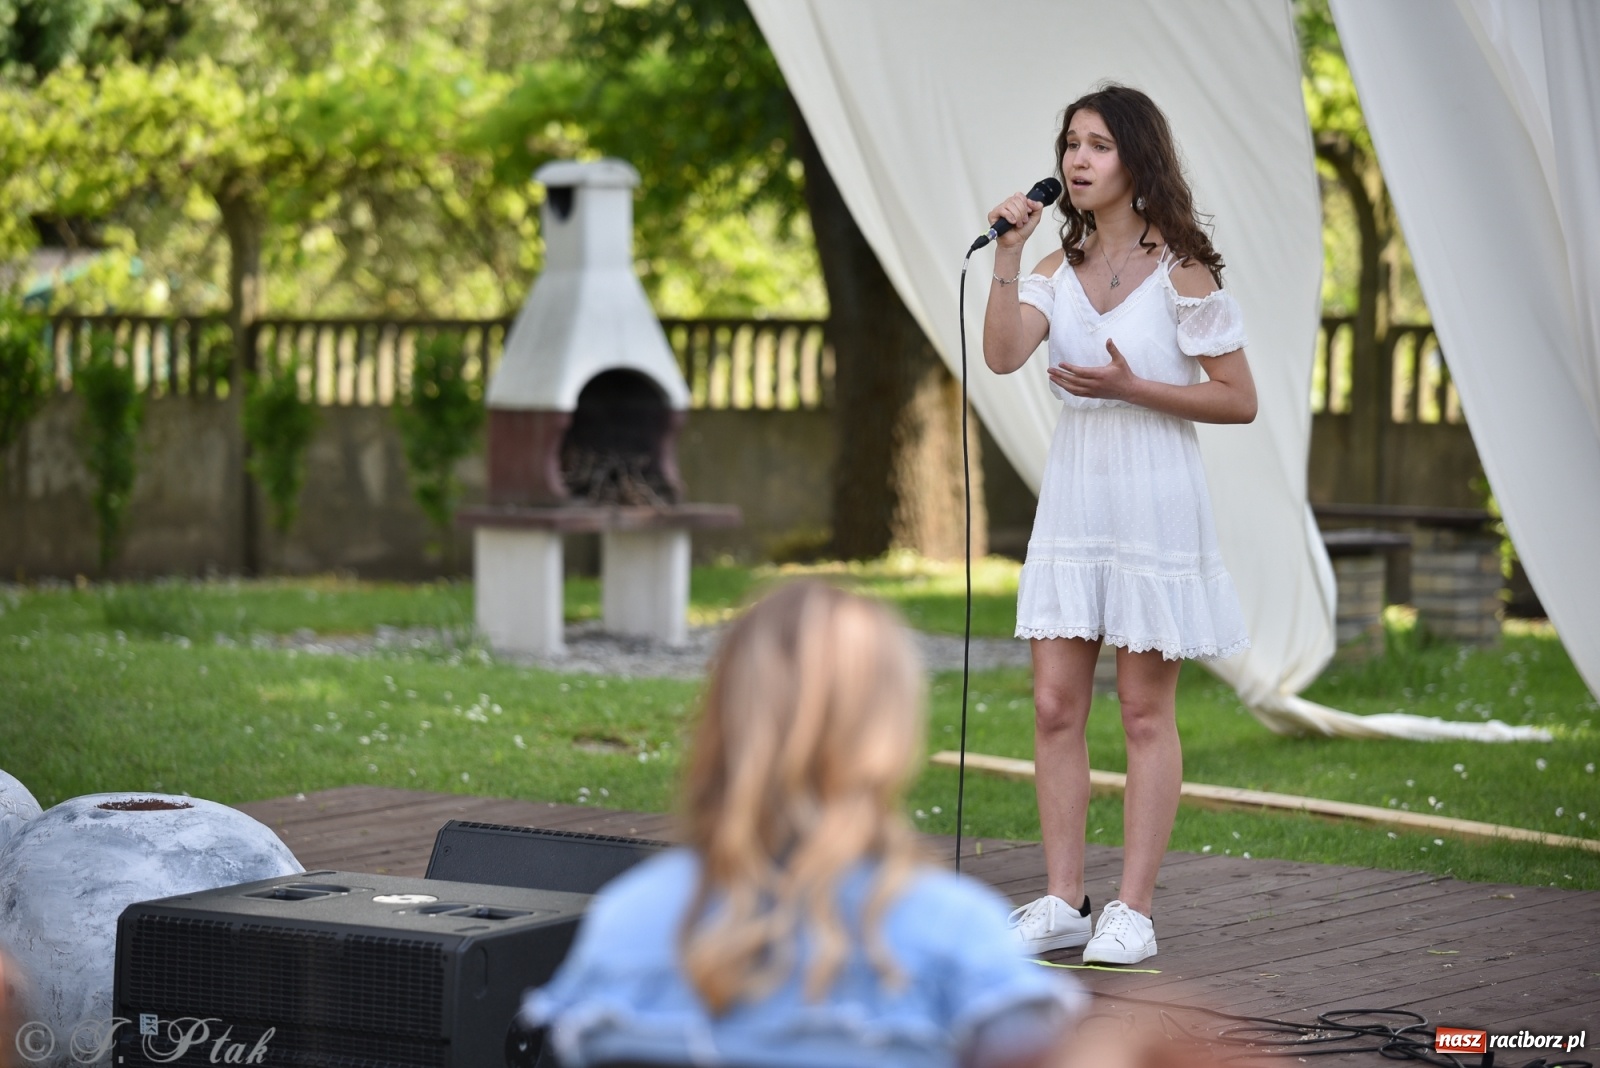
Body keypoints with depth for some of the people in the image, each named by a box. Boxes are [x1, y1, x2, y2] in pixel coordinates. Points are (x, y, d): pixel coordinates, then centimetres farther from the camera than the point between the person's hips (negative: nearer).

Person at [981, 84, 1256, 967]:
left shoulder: (1180, 268, -7)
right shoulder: (1059, 265, 7)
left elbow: (1239, 399, -7)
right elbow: (1003, 355, -9)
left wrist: (1130, 387, -15)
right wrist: (1005, 253, -14)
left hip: (1154, 498, -5)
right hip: (1072, 493, 5)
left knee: (1145, 710, 1)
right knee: (1055, 704, 3)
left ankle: (1133, 910, 5)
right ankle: (1063, 902, 10)